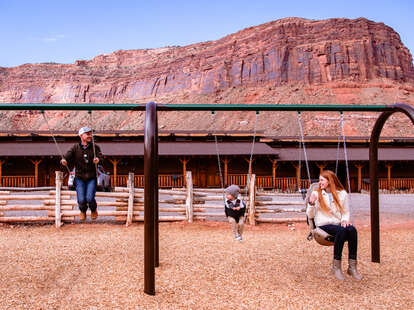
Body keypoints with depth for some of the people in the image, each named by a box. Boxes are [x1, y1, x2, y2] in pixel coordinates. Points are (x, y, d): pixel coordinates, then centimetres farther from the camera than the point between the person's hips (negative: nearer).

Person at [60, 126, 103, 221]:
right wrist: (63, 161, -31)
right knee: (81, 200, -12)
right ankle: (83, 211, 24)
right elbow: (67, 156, -7)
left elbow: (101, 157, -13)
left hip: (91, 178, 0)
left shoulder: (95, 147, 1)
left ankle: (94, 210, 17)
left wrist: (98, 159, -37)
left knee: (89, 198, -18)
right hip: (79, 178, 0)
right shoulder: (75, 148, 2)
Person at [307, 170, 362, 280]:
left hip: (338, 224, 3)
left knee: (352, 229, -31)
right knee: (342, 230, -34)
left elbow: (346, 211, 15)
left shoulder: (342, 193, 11)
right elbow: (310, 215, 4)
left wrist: (345, 220, -6)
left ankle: (352, 267, -25)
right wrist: (311, 204, -14)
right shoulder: (316, 194, 5)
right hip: (324, 225, -2)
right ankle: (336, 266, -25)